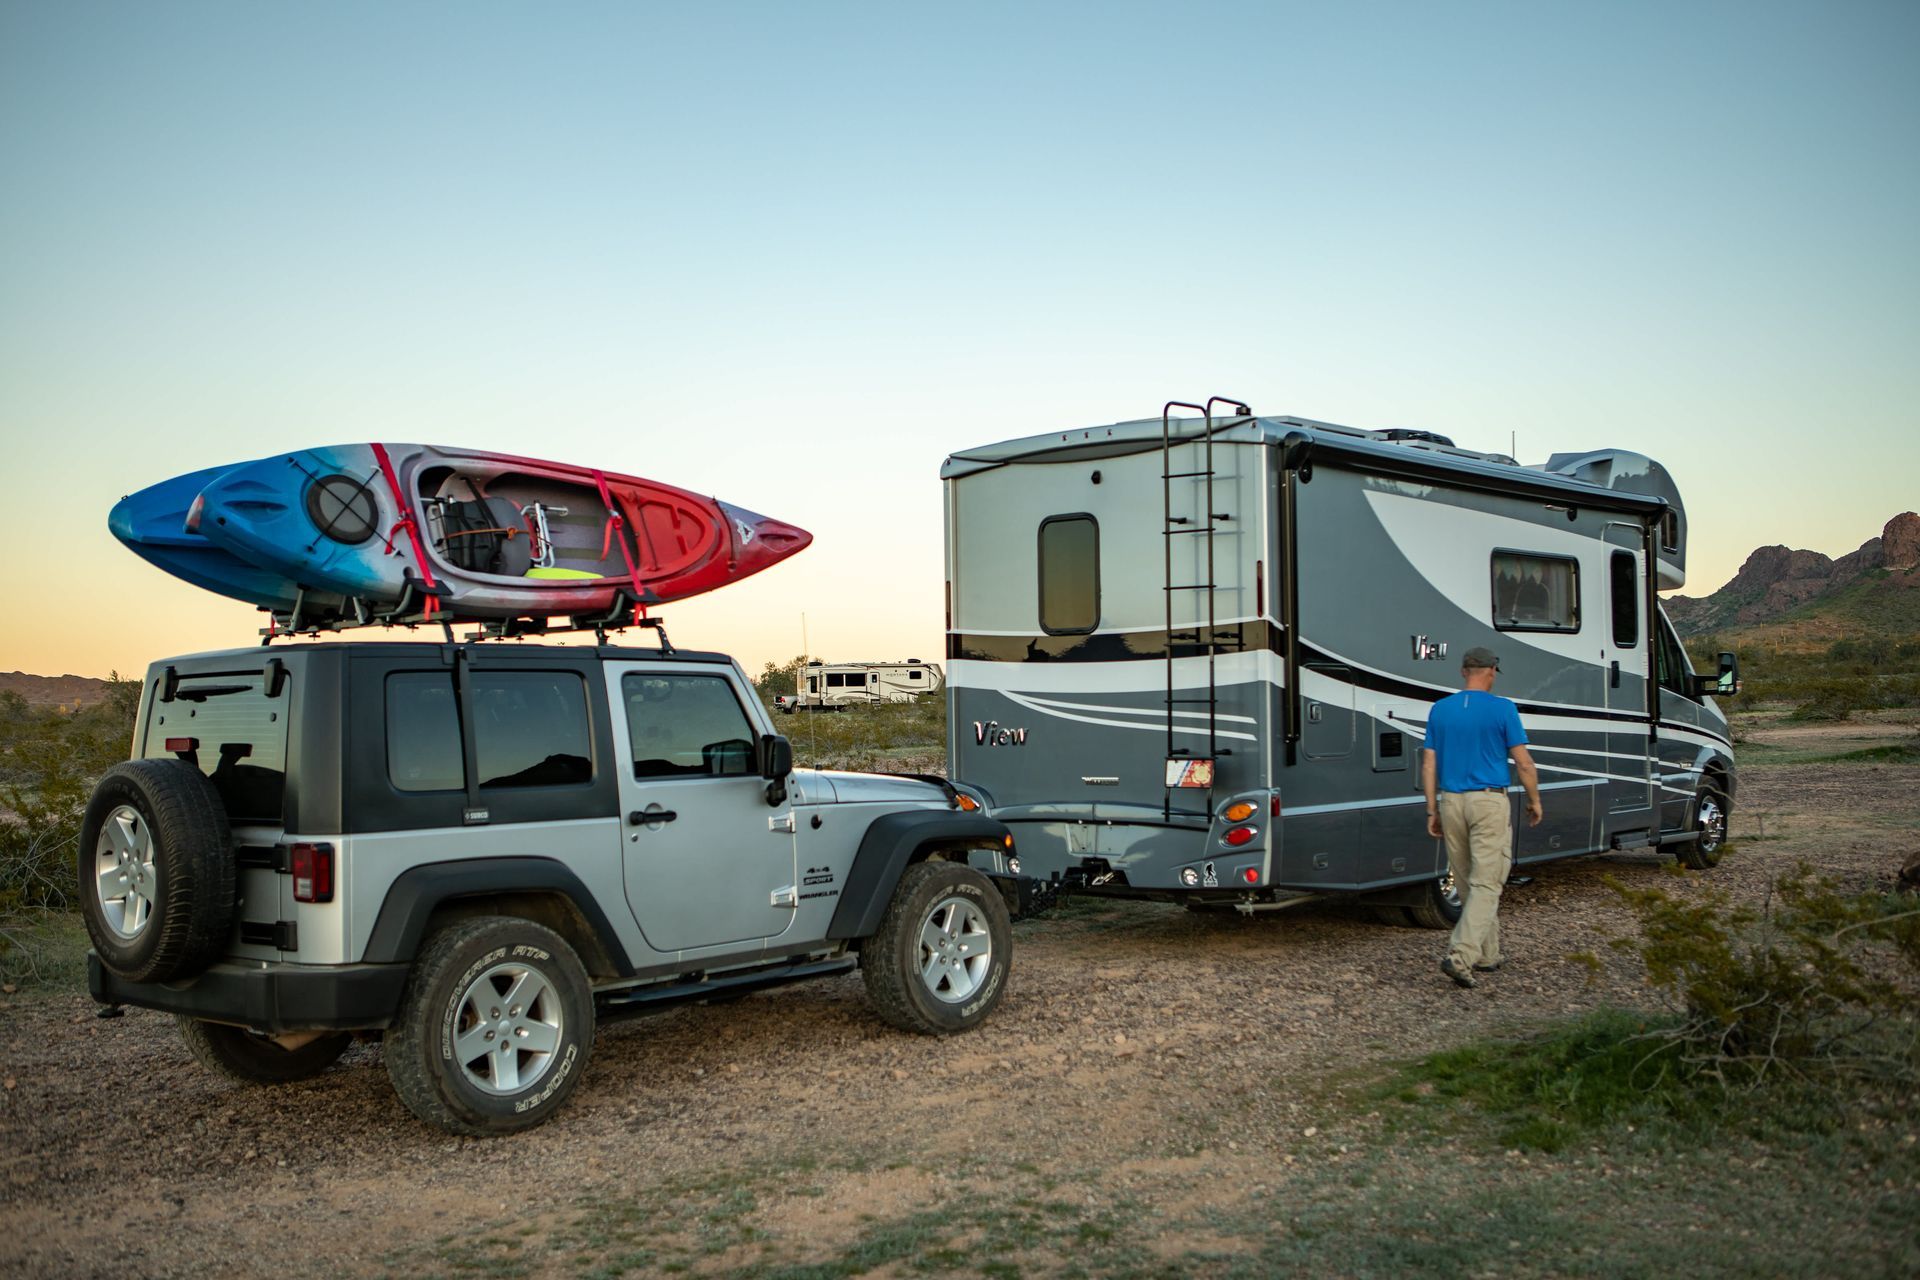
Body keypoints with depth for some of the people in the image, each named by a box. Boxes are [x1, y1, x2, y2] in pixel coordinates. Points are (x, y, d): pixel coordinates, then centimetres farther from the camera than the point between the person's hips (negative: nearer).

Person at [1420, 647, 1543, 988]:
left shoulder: (1440, 710, 5)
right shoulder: (1502, 709, -7)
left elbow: (1429, 764, 5)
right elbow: (1524, 762, -6)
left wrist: (1432, 811, 10)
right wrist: (1534, 801, 8)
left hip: (1451, 803, 5)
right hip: (1489, 804, -5)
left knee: (1468, 884, 15)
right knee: (1486, 884, -5)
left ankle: (1488, 954, 25)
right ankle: (1460, 956, -18)